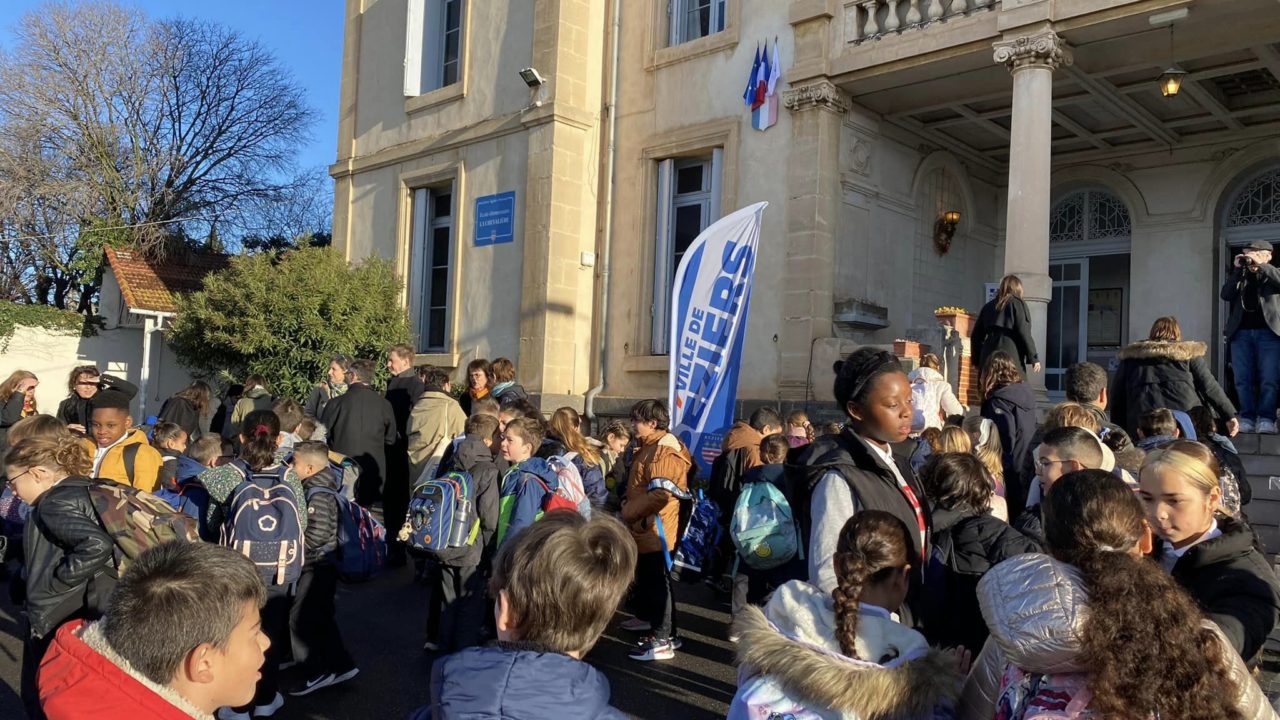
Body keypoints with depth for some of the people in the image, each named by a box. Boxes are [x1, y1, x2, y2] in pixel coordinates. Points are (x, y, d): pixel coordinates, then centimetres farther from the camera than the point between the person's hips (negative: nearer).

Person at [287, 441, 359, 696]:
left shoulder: (318, 495, -21)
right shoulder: (315, 489, 8)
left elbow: (317, 534, -26)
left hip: (317, 567, -10)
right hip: (319, 565, 10)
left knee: (300, 617, -4)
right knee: (322, 618, 16)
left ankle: (317, 672, 4)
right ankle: (341, 665, 23)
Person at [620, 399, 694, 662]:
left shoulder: (664, 451, -19)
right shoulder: (650, 447, 15)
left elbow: (661, 494, -29)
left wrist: (629, 512, -19)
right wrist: (629, 506, 11)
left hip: (655, 530, -10)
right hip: (644, 529, 10)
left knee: (658, 583, -5)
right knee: (646, 579, 21)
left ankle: (663, 640, -1)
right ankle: (649, 619, 36)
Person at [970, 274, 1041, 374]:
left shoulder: (988, 306, 19)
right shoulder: (1018, 304, 4)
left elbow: (976, 336, 17)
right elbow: (1024, 333, -5)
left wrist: (977, 360, 21)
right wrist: (1033, 358, -2)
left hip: (988, 358, 5)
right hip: (1011, 358, -5)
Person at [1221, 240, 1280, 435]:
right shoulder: (1239, 276, 18)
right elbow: (1226, 295, 2)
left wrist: (1260, 265, -12)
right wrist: (1237, 270, -4)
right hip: (1241, 333, 2)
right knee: (1243, 380, 0)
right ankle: (1247, 418, 2)